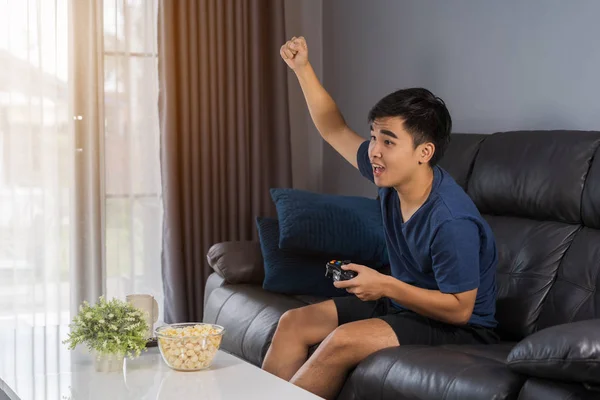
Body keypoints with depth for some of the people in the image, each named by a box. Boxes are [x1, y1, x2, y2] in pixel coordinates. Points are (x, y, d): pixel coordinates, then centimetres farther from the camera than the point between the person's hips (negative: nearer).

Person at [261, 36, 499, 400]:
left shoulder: (452, 221, -29)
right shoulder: (391, 175, -6)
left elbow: (459, 309, -24)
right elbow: (337, 131, 9)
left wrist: (386, 286, -27)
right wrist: (303, 68, 3)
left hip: (459, 329, -8)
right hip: (402, 303, 9)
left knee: (343, 341, -29)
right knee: (294, 323, -2)